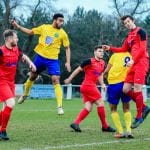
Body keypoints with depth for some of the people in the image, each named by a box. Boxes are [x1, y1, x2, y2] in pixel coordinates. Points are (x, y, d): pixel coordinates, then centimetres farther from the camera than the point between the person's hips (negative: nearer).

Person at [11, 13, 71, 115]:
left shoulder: (62, 33, -6)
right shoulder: (44, 27, -1)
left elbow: (67, 48, 1)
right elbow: (30, 32, 12)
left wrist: (68, 62, -9)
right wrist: (18, 26, 7)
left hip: (53, 60, -3)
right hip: (40, 57, 3)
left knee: (56, 80, -16)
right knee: (32, 76, 18)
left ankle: (60, 106, -16)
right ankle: (25, 94, 46)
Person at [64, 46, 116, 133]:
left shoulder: (102, 63, 13)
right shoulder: (90, 61, -10)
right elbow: (78, 69, -4)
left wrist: (102, 84, 8)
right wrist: (69, 79, 1)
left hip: (92, 86, 8)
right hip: (88, 86, -8)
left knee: (88, 108, 0)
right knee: (100, 104, -6)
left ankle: (76, 123, -3)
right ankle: (105, 126, 2)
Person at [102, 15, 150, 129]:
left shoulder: (140, 31, -4)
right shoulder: (129, 36, 20)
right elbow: (123, 49, 25)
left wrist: (133, 60, -19)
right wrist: (110, 48, 15)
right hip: (133, 65, 9)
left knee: (137, 89, -11)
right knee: (126, 89, 2)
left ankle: (139, 117, -4)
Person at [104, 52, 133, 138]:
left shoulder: (116, 55, 5)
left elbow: (107, 70, 5)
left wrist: (105, 74, 26)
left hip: (113, 83, -2)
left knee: (113, 109, 13)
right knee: (126, 108, 18)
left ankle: (120, 132, 5)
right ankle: (128, 130, 3)